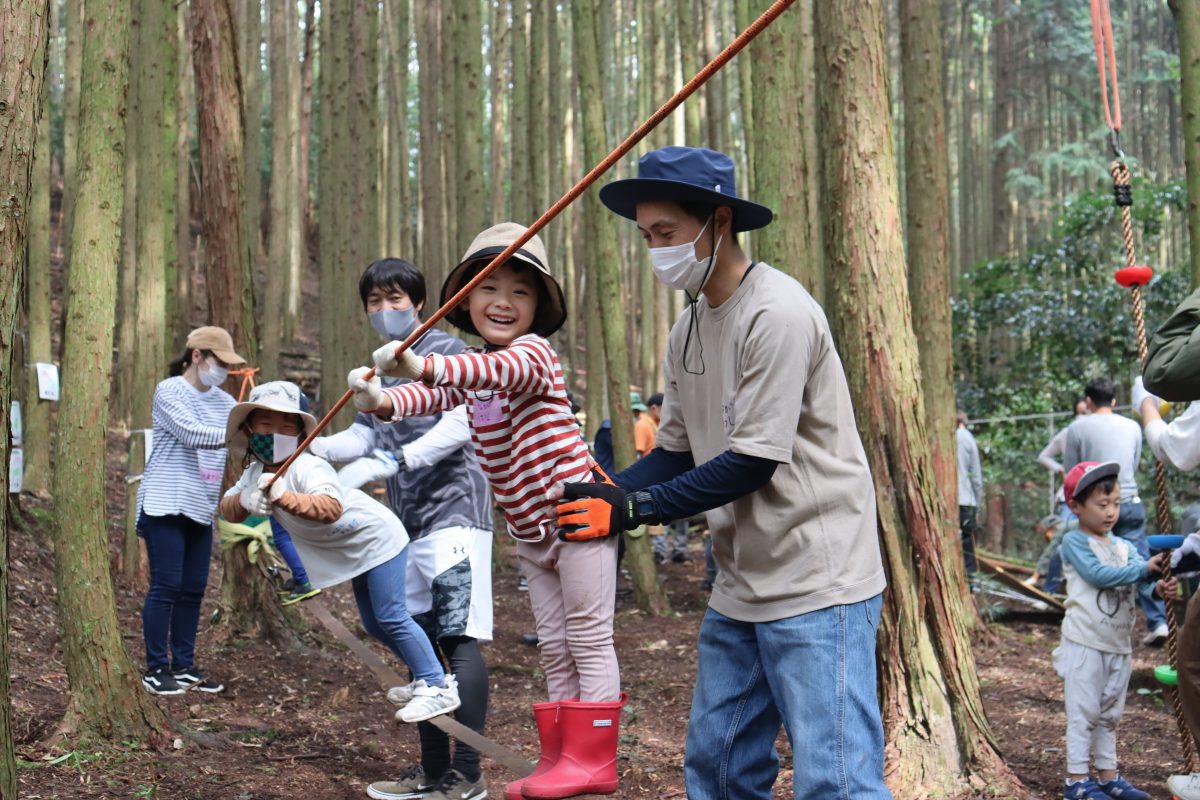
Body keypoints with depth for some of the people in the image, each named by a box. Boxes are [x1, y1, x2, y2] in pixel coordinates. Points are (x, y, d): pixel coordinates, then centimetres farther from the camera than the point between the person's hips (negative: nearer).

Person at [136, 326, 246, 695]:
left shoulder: (224, 401, 11)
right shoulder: (168, 391, -9)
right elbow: (192, 434, -22)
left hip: (201, 509, 7)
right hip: (166, 505, -6)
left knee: (193, 590, 8)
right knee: (166, 587, -5)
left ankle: (183, 666, 17)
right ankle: (156, 669, 3)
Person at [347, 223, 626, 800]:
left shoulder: (534, 353, -16)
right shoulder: (469, 369, 12)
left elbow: (504, 370, -39)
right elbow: (432, 396, -3)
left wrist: (422, 365, -55)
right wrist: (381, 401, -27)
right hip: (529, 532, 9)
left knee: (589, 639, -4)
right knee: (553, 648, 12)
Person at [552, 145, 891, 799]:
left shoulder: (777, 313, -16)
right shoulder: (688, 328, 12)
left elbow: (754, 462, -20)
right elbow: (675, 452, 13)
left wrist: (631, 509, -17)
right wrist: (597, 495, -4)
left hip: (816, 581, -9)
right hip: (740, 585, 9)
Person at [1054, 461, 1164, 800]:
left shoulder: (1124, 547, 11)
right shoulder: (1074, 542, -7)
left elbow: (1142, 581, -4)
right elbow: (1097, 574, -22)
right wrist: (1144, 568, -24)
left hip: (1119, 645, 6)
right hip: (1085, 644, -6)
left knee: (1109, 715, 14)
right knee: (1083, 713, -3)